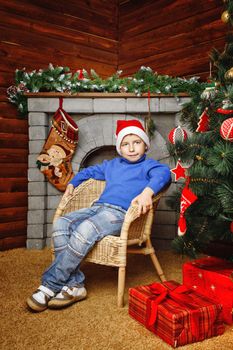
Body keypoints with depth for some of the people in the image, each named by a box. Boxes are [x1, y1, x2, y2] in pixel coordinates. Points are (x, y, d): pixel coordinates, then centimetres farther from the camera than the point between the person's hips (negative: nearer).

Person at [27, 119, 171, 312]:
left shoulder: (148, 165, 8)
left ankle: (50, 285, -23)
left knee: (85, 229, -34)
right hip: (98, 207, 7)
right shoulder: (111, 165, 29)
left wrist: (147, 191, -34)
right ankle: (75, 285, -21)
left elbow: (163, 173, -15)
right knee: (61, 224, -17)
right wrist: (72, 183, 29)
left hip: (120, 213, -7)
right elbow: (89, 171, 44)